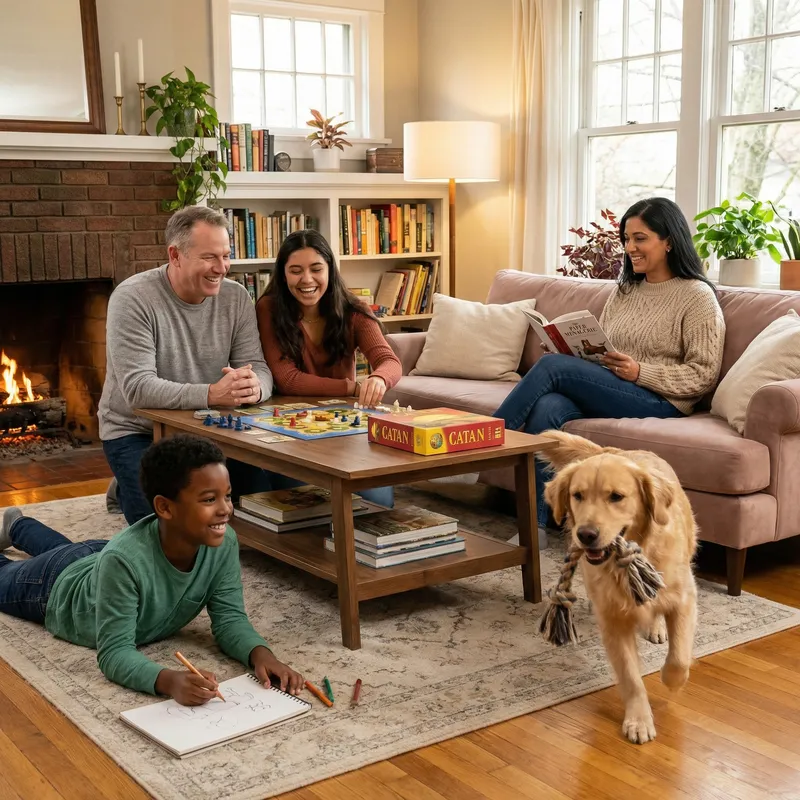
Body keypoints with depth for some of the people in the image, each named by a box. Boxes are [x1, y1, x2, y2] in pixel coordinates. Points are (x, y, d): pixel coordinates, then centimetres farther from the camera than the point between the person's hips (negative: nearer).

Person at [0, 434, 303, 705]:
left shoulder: (224, 543, -35)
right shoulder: (123, 559, -50)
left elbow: (229, 617, -28)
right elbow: (114, 652, -46)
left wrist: (261, 654, -49)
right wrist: (169, 680, -64)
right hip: (60, 586, -5)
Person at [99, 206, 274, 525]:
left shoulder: (236, 298, -3)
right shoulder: (133, 298, -18)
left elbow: (258, 368, -7)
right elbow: (137, 389, -27)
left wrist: (253, 386, -34)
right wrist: (211, 394, -41)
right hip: (137, 431, -4)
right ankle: (129, 490, 15)